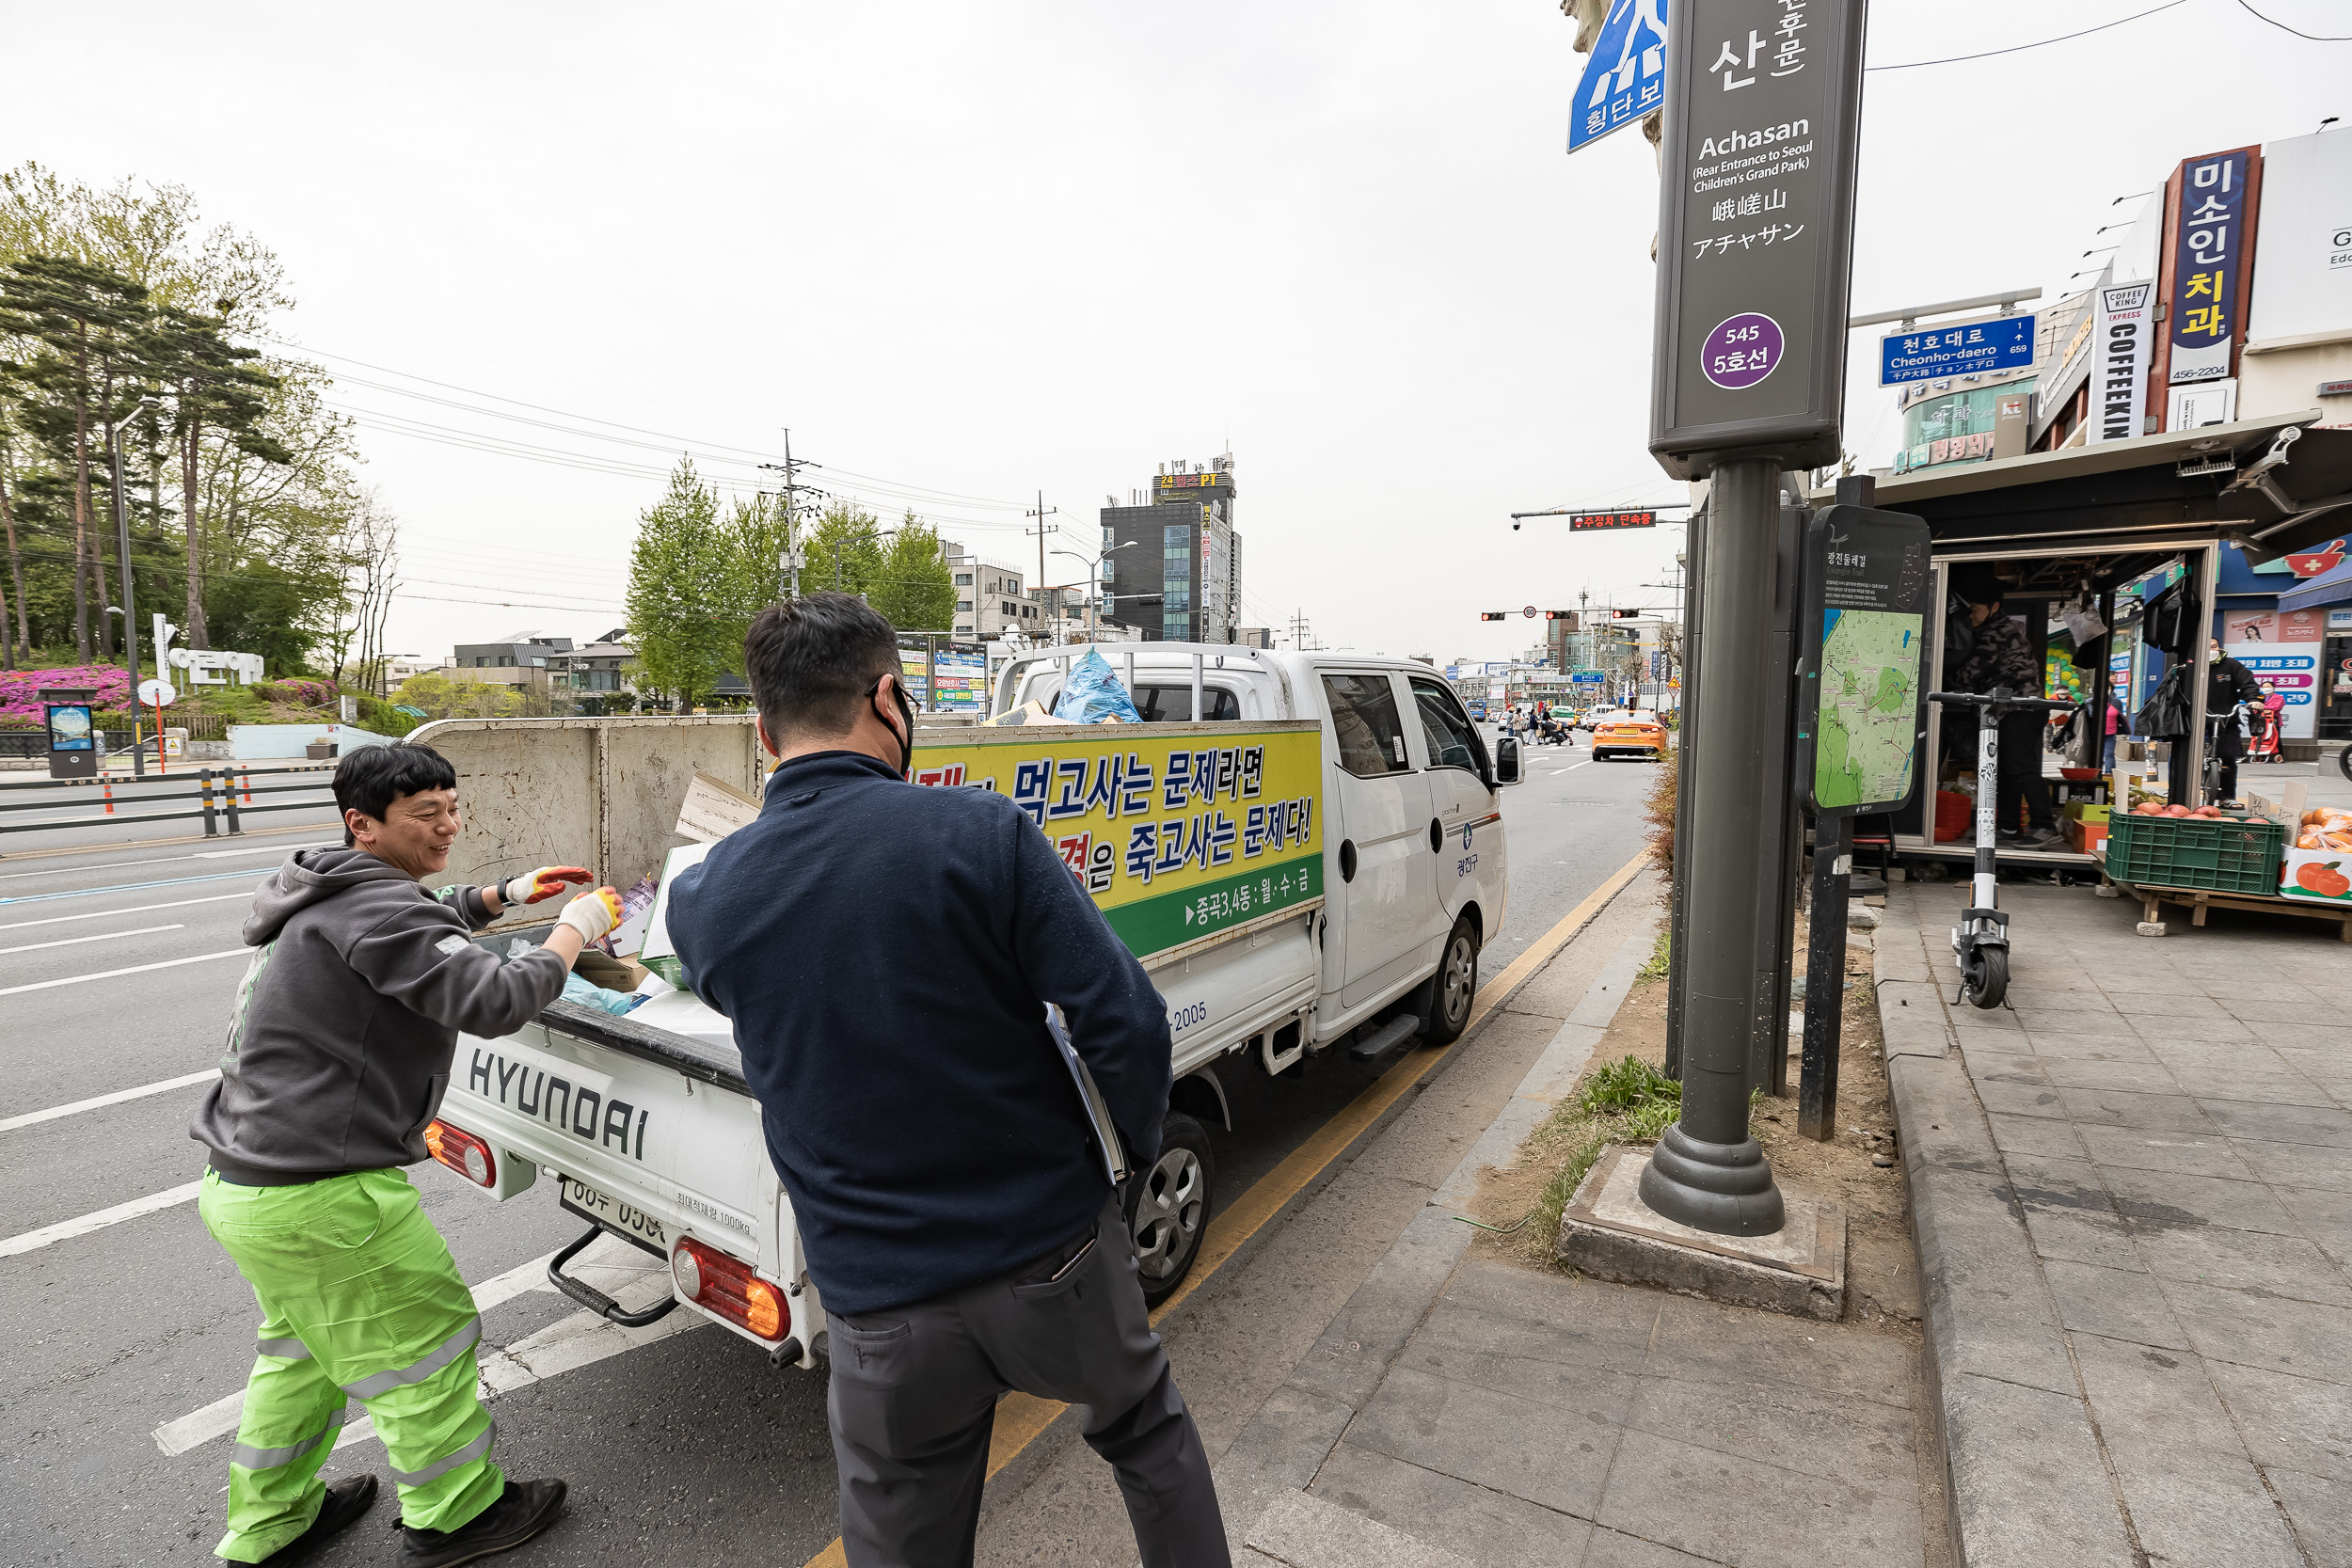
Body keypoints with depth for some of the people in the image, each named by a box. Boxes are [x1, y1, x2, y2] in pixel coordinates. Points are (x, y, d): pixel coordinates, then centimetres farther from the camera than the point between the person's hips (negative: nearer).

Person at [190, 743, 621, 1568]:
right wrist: (576, 928, -18)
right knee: (420, 1344, 7)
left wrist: (504, 894, 18)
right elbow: (494, 1000, -31)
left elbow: (424, 930, 32)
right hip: (315, 1198, -11)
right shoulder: (372, 907, -23)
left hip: (241, 1179, 11)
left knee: (303, 1343, 28)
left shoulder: (335, 896, 10)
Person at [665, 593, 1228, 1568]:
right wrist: (1140, 1145, -1)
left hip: (881, 1308, 2)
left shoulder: (703, 898, -8)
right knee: (1148, 1431, 29)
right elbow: (1125, 1025, -20)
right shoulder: (982, 832, -19)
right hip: (1054, 1255, -2)